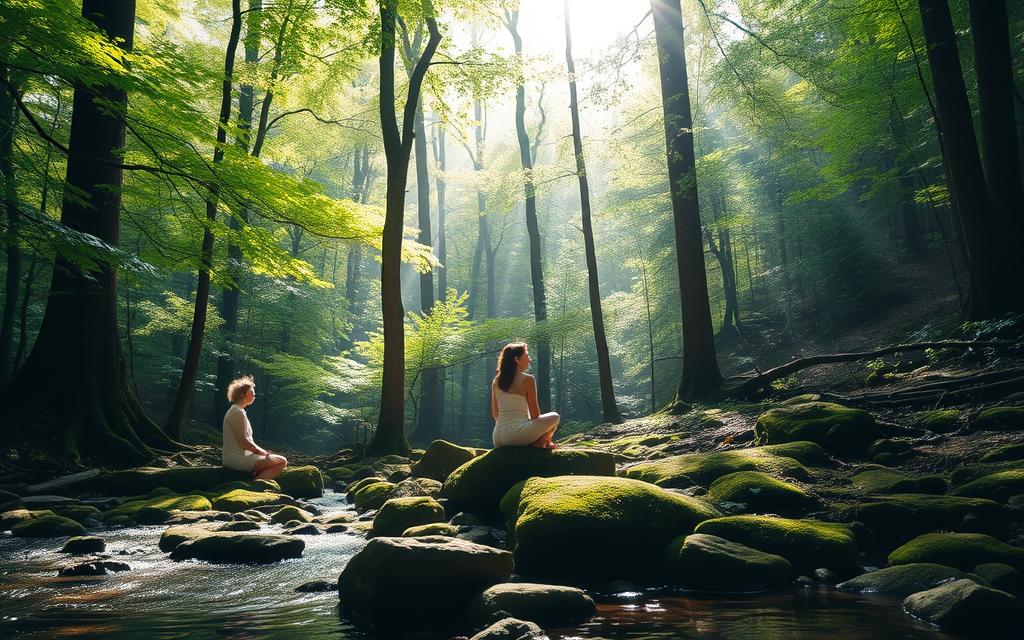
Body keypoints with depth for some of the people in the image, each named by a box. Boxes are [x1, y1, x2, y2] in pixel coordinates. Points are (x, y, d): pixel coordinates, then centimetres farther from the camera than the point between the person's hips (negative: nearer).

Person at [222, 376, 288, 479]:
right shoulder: (238, 412, -13)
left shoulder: (237, 411, 19)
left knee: (281, 460, 16)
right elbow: (244, 442, -19)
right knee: (282, 462, -18)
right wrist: (264, 453, -8)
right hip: (236, 458, -11)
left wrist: (264, 452, 7)